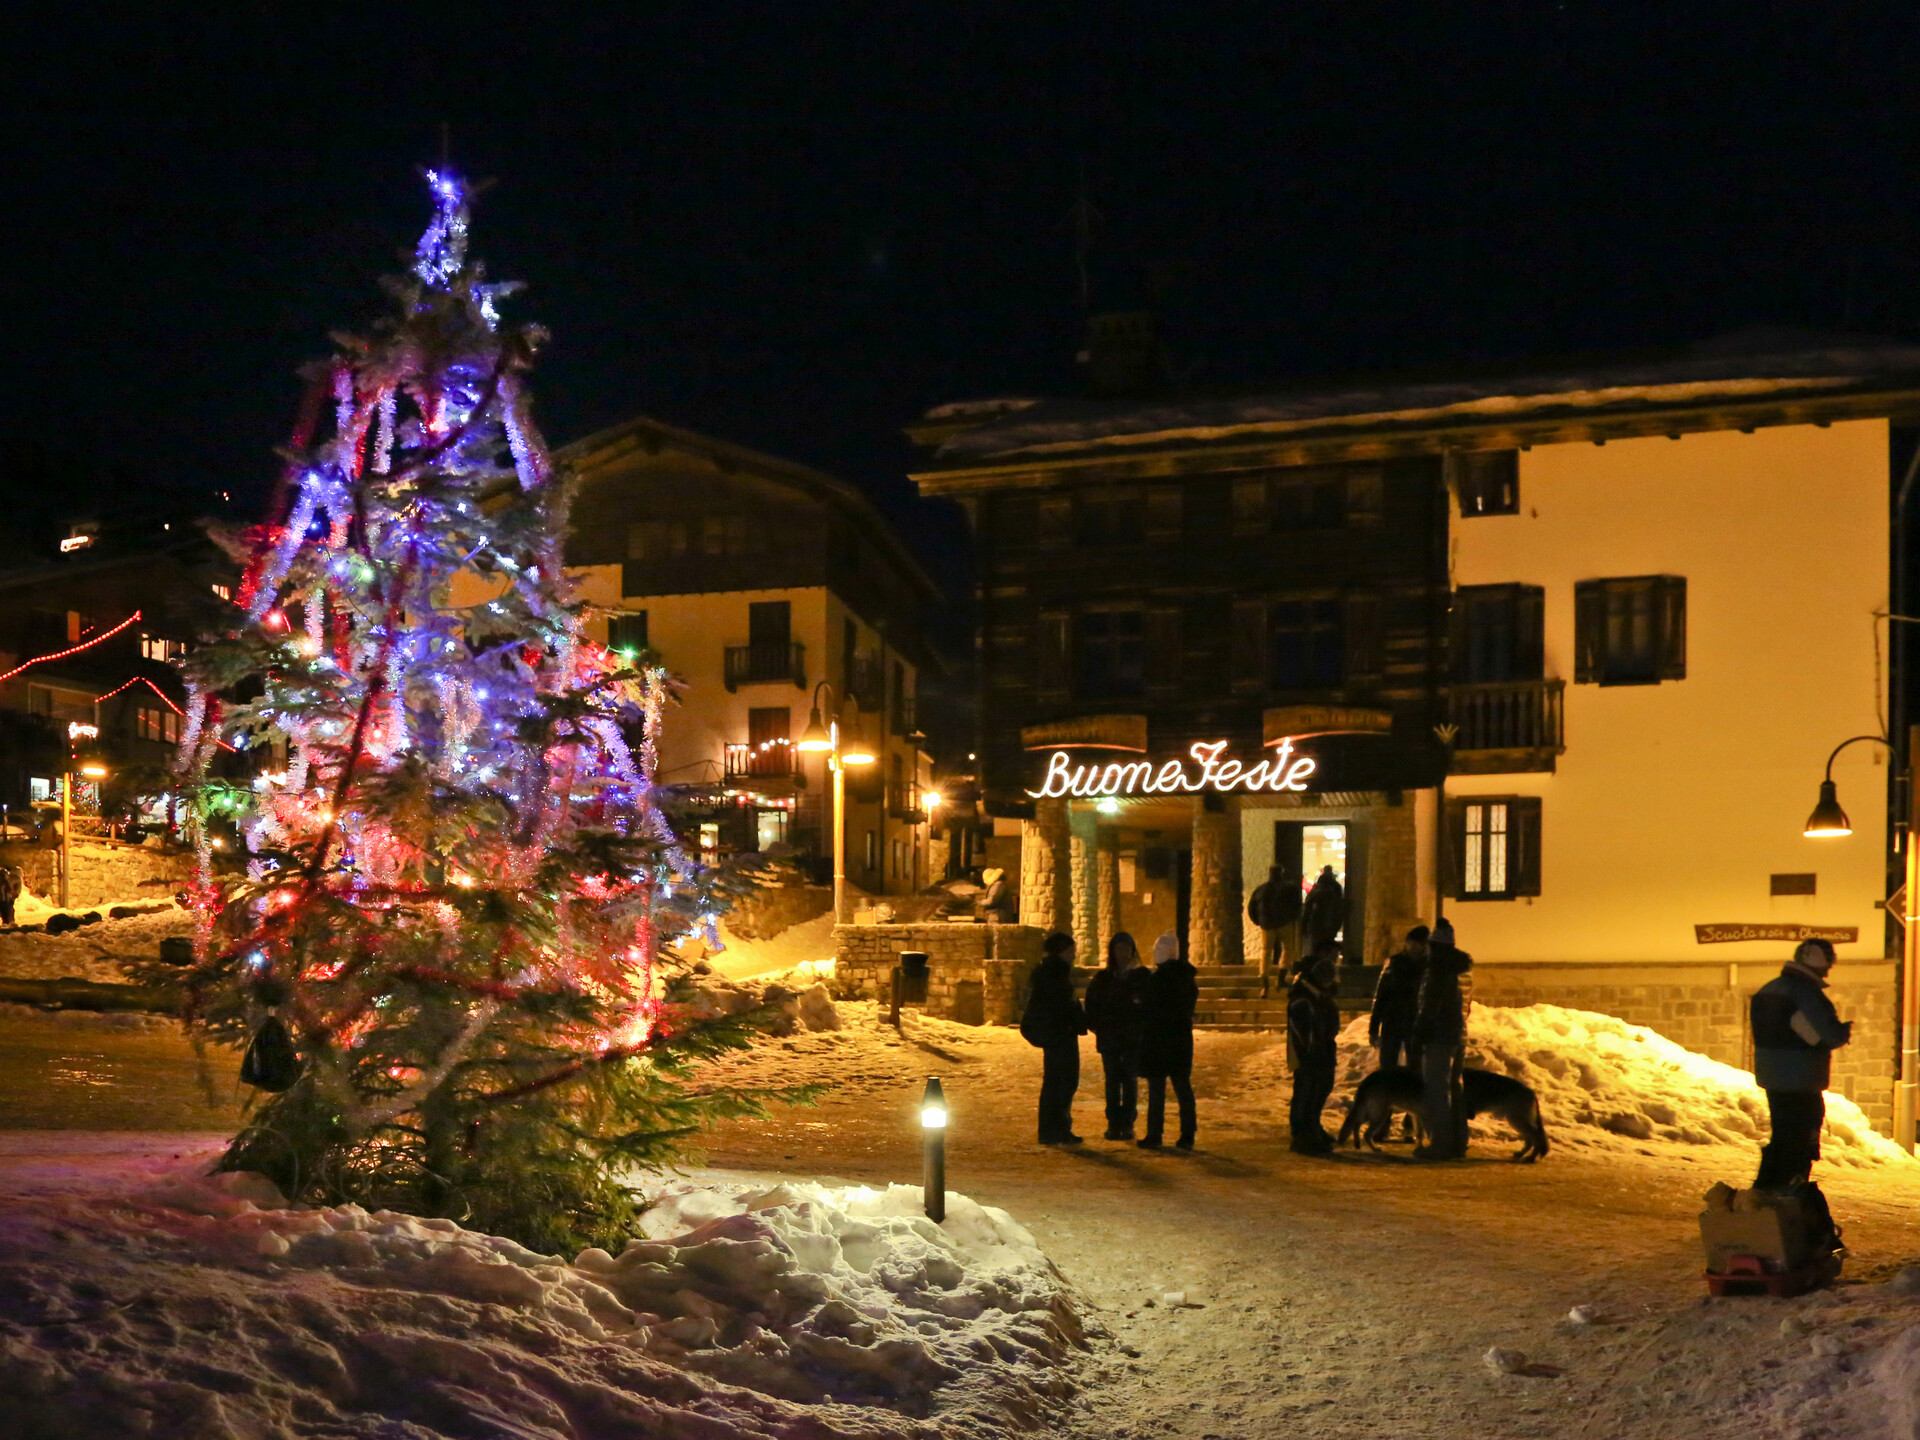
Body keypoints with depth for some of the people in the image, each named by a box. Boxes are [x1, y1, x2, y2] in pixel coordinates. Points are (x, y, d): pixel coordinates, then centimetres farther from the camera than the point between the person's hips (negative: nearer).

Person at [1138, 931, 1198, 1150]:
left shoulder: (1156, 978, -15)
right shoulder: (1188, 976, 6)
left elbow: (1148, 1011, -11)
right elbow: (1191, 1003, 13)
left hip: (1157, 1039, -6)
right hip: (1182, 1037, 6)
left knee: (1156, 1088, -1)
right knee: (1182, 1086, 9)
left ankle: (1154, 1135, 1)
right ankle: (1187, 1136, 10)